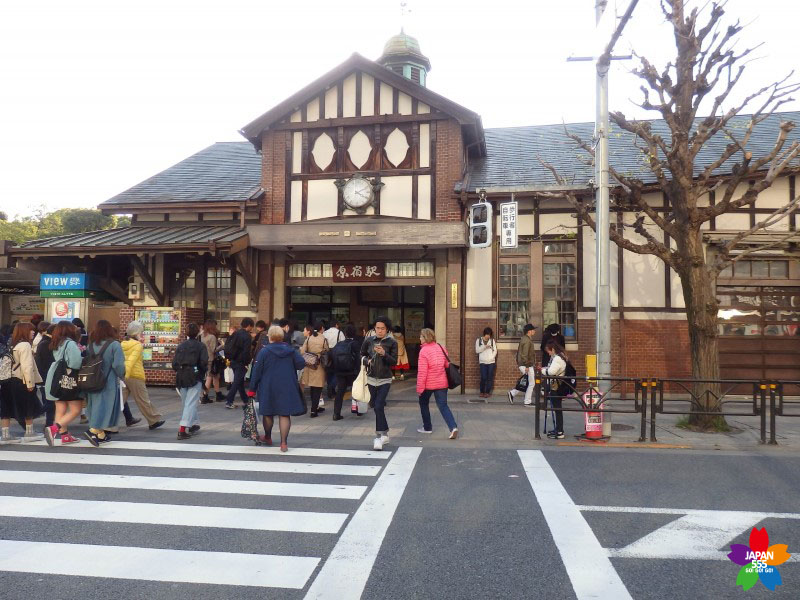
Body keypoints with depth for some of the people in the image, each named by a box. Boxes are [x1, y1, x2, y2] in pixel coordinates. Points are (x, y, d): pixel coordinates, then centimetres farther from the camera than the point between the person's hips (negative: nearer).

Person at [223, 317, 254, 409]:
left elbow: (227, 344, 13)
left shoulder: (235, 333, 9)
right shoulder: (247, 336, -15)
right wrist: (246, 363, -15)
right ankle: (229, 401, -6)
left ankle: (245, 400, 28)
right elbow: (246, 351, -21)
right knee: (237, 382, -3)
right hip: (241, 362, -8)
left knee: (240, 381, 17)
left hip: (233, 361, 8)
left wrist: (228, 357, 16)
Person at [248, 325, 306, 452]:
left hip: (268, 388, -1)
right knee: (285, 414, 2)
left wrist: (252, 389, -2)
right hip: (287, 388, 1)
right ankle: (284, 443, -3)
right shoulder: (291, 350, 0)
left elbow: (256, 371, -7)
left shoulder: (264, 351, -7)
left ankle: (268, 437, 35)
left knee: (268, 413, 17)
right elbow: (301, 363, -2)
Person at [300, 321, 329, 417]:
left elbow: (302, 352, -2)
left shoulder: (308, 339, 1)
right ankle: (313, 410, -4)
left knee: (312, 388, 17)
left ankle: (315, 407, 29)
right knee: (318, 389, 1)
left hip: (309, 366, 4)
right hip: (319, 366, -4)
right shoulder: (324, 339, -9)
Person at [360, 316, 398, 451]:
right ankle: (385, 433, 26)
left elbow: (394, 361, -8)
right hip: (371, 378, 4)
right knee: (376, 406, 11)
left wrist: (384, 354, -23)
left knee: (379, 406, -14)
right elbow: (362, 354, 16)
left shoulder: (392, 342, -7)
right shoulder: (369, 340, 1)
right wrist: (367, 360, -4)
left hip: (385, 379, -4)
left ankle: (379, 436, -6)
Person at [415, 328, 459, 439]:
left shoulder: (424, 351, -16)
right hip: (442, 383, 5)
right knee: (443, 406, 5)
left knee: (423, 404, 18)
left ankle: (427, 427, 25)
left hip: (428, 384, -5)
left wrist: (419, 388, -12)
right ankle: (453, 427, -13)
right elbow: (447, 364, 10)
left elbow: (422, 372, -18)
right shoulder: (441, 347, 3)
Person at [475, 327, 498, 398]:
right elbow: (477, 350, -2)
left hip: (491, 362, 1)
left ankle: (487, 392, 7)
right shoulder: (479, 340, 6)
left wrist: (491, 357, -7)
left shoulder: (492, 340, 8)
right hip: (483, 362, -1)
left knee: (490, 378, -1)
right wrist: (484, 347, -16)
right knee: (483, 377, -7)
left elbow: (495, 350, 7)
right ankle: (482, 392, 8)